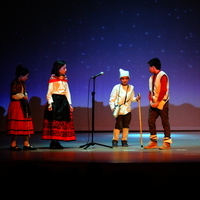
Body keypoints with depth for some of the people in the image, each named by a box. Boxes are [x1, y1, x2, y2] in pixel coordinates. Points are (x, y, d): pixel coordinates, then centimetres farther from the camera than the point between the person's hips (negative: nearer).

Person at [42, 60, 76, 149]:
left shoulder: (65, 79, 14)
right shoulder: (52, 79, -3)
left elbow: (67, 92, 15)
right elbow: (49, 93, -6)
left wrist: (69, 104, 8)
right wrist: (50, 103, -16)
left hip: (63, 101, 6)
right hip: (55, 101, -6)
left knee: (62, 121, 3)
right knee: (54, 121, -8)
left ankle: (56, 142, 8)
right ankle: (53, 141, -4)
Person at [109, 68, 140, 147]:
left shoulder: (131, 87, 5)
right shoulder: (116, 87, -6)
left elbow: (131, 98, 11)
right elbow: (112, 100, -4)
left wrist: (136, 99, -9)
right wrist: (113, 108, -16)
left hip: (127, 110, 4)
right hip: (119, 110, -4)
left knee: (126, 125, 7)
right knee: (118, 125, -4)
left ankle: (124, 140, 19)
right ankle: (115, 140, 12)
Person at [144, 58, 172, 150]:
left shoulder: (163, 76, -11)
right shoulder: (151, 77, 14)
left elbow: (163, 91, -17)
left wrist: (157, 102, -18)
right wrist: (151, 101, 0)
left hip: (162, 103, -8)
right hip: (154, 103, 8)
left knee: (165, 122, -3)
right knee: (151, 121, 4)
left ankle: (167, 143, 1)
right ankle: (153, 142, 11)